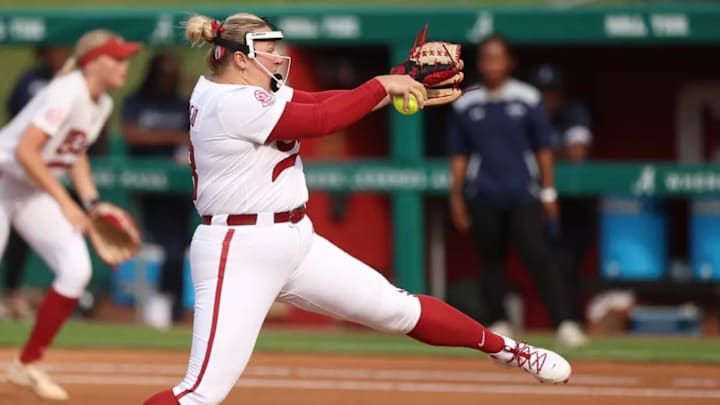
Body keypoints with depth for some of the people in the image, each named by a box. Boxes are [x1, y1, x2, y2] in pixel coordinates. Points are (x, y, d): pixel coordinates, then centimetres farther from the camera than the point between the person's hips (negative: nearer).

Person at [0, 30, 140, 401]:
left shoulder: (103, 104, 3)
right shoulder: (67, 93, -24)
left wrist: (92, 202, 3)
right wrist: (65, 202, -28)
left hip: (34, 193, 8)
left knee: (76, 269, -6)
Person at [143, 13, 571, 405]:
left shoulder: (249, 93, 9)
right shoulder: (230, 104, -19)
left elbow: (323, 100, 4)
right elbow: (322, 119, -21)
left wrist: (400, 87, -7)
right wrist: (382, 84, -10)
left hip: (296, 243, 10)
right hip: (239, 254, -9)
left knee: (399, 309, 13)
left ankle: (504, 349, 30)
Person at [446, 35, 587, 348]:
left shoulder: (527, 99, 3)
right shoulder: (465, 105, 6)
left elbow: (542, 148, 6)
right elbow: (458, 155, 11)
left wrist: (548, 191, 3)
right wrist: (456, 197, 7)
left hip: (523, 195, -2)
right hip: (483, 198, 2)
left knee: (539, 257, -13)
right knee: (490, 260, 6)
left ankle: (564, 324, -18)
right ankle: (499, 325, 16)